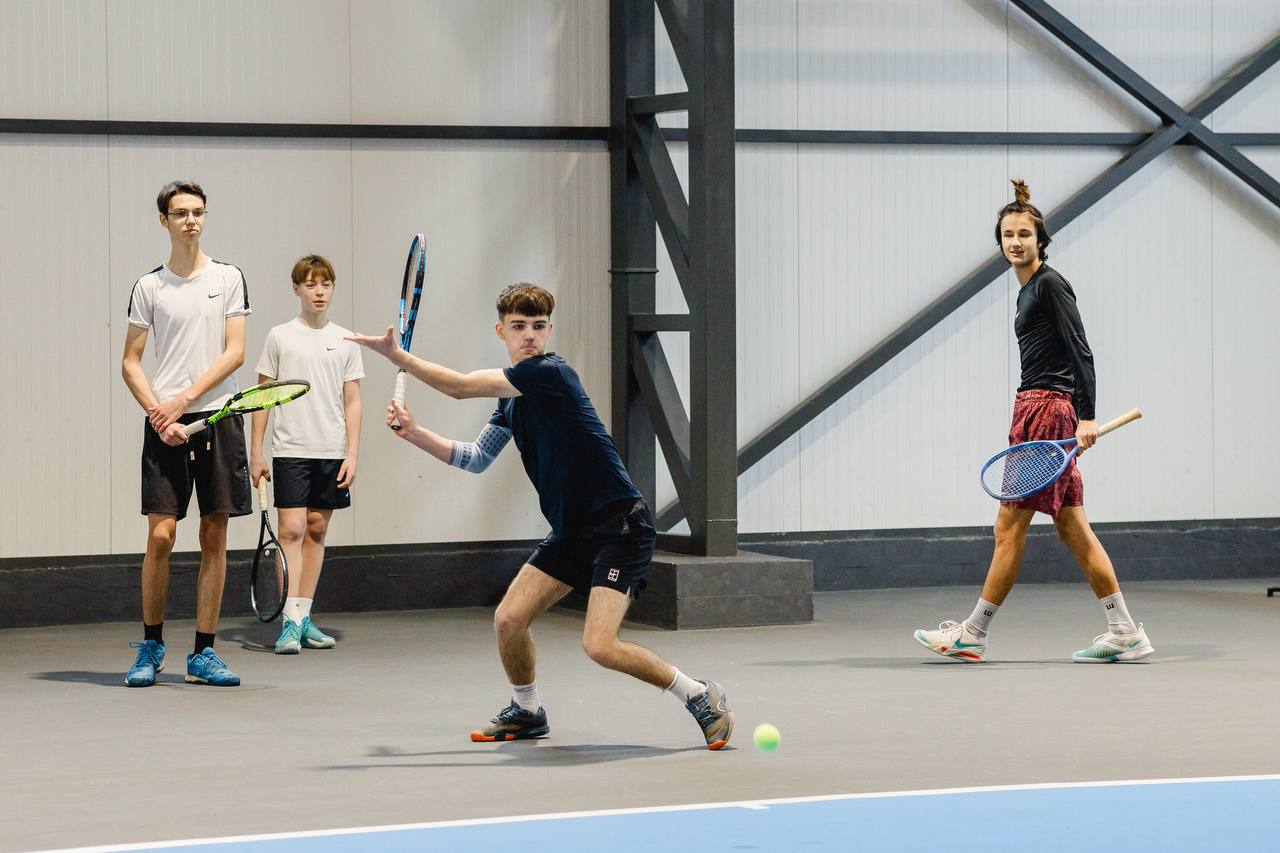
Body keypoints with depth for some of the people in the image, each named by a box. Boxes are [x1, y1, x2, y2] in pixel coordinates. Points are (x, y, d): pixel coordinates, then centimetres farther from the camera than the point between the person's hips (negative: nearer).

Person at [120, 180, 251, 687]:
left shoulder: (228, 279, 6)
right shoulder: (149, 287, 5)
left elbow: (234, 352, -1)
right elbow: (130, 364, 5)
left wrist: (185, 399, -10)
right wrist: (160, 415, -9)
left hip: (218, 418, 1)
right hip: (164, 425, -1)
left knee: (214, 536, 2)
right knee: (160, 534, -6)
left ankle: (203, 654, 8)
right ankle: (151, 646, 8)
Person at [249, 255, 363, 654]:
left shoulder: (345, 340, 8)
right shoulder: (279, 337, 2)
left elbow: (352, 402, 8)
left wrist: (352, 453, 1)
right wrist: (256, 451, 1)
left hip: (332, 453, 3)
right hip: (290, 450, -3)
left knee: (317, 530, 7)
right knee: (291, 530, -11)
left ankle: (304, 618, 13)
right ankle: (290, 622, -14)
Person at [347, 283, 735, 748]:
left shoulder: (549, 373, -16)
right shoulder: (512, 397, 12)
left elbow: (461, 386, -18)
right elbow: (476, 458, 22)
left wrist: (397, 355, -8)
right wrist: (415, 433, 10)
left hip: (621, 526, -9)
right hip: (572, 531, 9)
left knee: (599, 645, -20)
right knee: (508, 619, 2)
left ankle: (701, 696, -1)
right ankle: (526, 711, 28)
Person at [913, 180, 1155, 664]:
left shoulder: (1050, 284, -9)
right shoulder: (1030, 290, 19)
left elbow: (1081, 351, -15)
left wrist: (1087, 417, -21)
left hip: (1045, 408, -10)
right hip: (1038, 410, 10)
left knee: (1009, 527, -3)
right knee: (1072, 528, 7)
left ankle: (973, 634, 4)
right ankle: (1124, 633, 6)